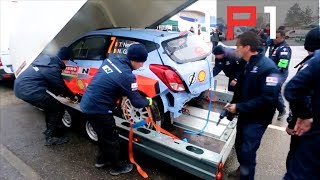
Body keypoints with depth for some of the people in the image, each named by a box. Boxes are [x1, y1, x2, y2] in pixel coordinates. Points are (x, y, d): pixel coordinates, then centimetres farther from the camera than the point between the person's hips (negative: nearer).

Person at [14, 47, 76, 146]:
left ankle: (50, 130, 34)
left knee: (51, 105, 22)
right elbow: (61, 86, -5)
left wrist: (65, 94, 25)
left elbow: (51, 84, 20)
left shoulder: (46, 58, 11)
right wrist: (72, 96, 12)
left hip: (19, 86, 10)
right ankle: (51, 137, 5)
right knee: (58, 108, -2)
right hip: (28, 90, -10)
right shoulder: (53, 68, -17)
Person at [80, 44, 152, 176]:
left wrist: (122, 93, 19)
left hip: (87, 104, 9)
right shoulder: (127, 76, -22)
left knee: (103, 135, 27)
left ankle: (101, 159, 47)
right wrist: (148, 101, 6)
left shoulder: (111, 59, 2)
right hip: (99, 109, -8)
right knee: (112, 139, 12)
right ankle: (117, 167, 32)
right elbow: (136, 102, -15)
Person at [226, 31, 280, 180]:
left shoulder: (268, 67, -21)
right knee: (239, 146, 20)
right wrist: (233, 105, 3)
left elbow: (269, 98, -27)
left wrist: (239, 107, -23)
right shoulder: (247, 65, 7)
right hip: (244, 115, 8)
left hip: (257, 119, -8)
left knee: (247, 151, -1)